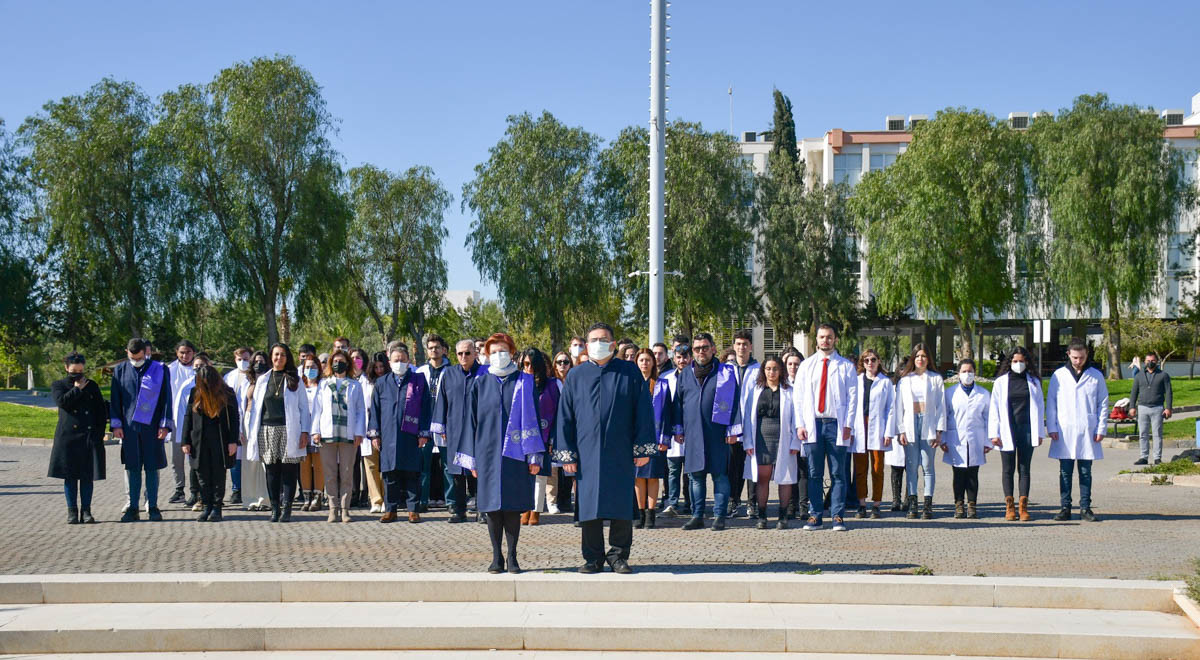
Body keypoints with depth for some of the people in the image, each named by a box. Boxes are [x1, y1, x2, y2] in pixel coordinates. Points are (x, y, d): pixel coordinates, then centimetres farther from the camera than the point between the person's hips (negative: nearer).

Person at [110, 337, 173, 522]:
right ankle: (132, 507, 8)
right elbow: (115, 400, 9)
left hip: (151, 426, -1)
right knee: (132, 468, 3)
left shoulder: (160, 370, 2)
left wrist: (165, 424, -4)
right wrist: (116, 424, 1)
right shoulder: (120, 370, 7)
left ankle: (152, 507, 9)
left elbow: (166, 398, 2)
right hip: (129, 426, 1)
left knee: (152, 467, 2)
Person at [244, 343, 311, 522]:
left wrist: (304, 432, -3)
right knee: (272, 471, 2)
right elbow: (255, 407, 14)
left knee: (289, 471, -5)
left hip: (289, 431, -2)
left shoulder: (295, 380, 8)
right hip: (267, 431, 2)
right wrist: (252, 433, 6)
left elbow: (304, 407, 6)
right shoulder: (263, 380, 14)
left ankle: (286, 509, -2)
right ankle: (275, 508, 8)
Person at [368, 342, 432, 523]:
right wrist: (374, 433, 4)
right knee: (389, 473, 3)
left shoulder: (419, 381, 6)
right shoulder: (381, 383, 12)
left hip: (411, 436, -2)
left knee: (412, 473, 0)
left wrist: (424, 433, -3)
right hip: (388, 435, 2)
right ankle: (391, 509, 11)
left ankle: (413, 510, 7)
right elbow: (375, 410, 12)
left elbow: (426, 407, 4)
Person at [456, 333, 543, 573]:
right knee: (493, 506, 2)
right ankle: (497, 556, 9)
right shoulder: (480, 384, 8)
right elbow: (472, 421, 9)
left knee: (513, 506, -1)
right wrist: (473, 458, 4)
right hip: (488, 452, 1)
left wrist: (535, 455, -4)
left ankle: (512, 556, 6)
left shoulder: (525, 383, 4)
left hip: (515, 453, -1)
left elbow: (533, 418, 3)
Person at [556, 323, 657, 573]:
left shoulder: (629, 372, 5)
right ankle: (593, 557, 12)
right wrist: (567, 454, 0)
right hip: (587, 452, 1)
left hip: (620, 452, -1)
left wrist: (643, 447, -3)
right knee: (589, 504, 2)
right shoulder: (576, 376, 8)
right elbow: (565, 416, 7)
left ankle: (618, 555, 12)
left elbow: (643, 410, 3)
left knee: (621, 505, 0)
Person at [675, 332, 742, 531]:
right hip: (693, 432, 3)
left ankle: (719, 516, 4)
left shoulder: (726, 373, 3)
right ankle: (697, 516, 11)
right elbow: (678, 403, 17)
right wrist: (678, 429, 10)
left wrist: (733, 430, -7)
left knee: (719, 474, -2)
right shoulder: (685, 374, 14)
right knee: (696, 475, 5)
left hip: (717, 431, -3)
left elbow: (734, 402, 0)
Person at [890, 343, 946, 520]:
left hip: (928, 425, -1)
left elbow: (941, 406, 5)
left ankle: (928, 505, -1)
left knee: (928, 466, -3)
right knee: (911, 466, -1)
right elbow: (899, 406, 8)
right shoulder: (905, 380, 11)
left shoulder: (936, 379, 7)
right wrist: (900, 431, 0)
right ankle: (912, 505, 1)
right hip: (910, 424, 1)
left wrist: (939, 431, -3)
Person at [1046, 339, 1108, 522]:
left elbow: (1103, 404, 8)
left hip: (1088, 432, 0)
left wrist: (1101, 429, 1)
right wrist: (1052, 428, -1)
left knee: (1085, 472, 5)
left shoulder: (1096, 376, 5)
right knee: (1065, 472, 2)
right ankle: (1065, 508, 7)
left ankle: (1085, 508, 10)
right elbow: (1050, 402, 6)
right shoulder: (1059, 375, 4)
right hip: (1064, 431, 0)